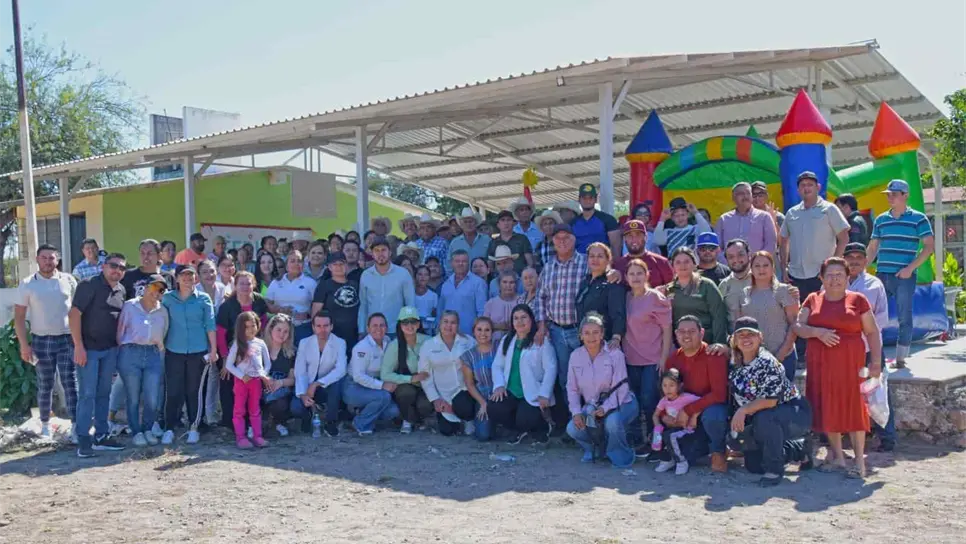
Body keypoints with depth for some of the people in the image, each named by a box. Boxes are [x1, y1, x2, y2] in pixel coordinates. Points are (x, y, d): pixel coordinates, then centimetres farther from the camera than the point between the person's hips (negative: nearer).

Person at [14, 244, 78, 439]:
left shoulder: (68, 280, 1)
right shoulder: (27, 284, 0)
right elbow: (19, 317, 1)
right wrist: (24, 345, -5)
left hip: (67, 339, 0)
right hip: (41, 341, 0)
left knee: (70, 383, -2)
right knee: (45, 386, 10)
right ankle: (45, 424, 23)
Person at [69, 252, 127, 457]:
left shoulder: (121, 290, 10)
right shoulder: (89, 285, -10)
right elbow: (74, 314, -15)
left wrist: (119, 344, 7)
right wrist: (78, 346, -19)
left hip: (110, 349, 6)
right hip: (88, 348, -6)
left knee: (104, 393, 11)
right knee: (87, 394, -5)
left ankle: (101, 436, 19)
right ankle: (83, 440, 3)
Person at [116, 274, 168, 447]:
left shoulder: (162, 311, 11)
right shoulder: (130, 306, 2)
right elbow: (120, 331, 3)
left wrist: (159, 351, 7)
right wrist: (123, 352, 2)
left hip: (153, 355, 2)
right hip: (130, 354, -2)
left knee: (152, 400, -3)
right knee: (133, 398, 5)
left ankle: (148, 429, 21)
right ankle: (137, 432, 20)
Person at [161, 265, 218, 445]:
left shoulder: (203, 299, 2)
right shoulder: (168, 298, 4)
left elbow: (210, 325, 1)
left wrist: (213, 349, -1)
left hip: (198, 351, 0)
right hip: (174, 351, 1)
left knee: (194, 391, 6)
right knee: (173, 391, 1)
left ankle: (193, 429, 16)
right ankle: (169, 429, 10)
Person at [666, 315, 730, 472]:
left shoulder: (713, 355, -21)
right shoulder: (674, 358, -4)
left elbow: (719, 394, -27)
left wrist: (688, 410, -28)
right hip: (689, 417, 5)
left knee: (711, 416, -39)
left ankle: (718, 451, -7)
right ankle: (706, 444, 24)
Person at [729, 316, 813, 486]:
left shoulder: (766, 363, -25)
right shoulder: (735, 362, -3)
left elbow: (770, 400, -29)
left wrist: (743, 410, -28)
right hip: (760, 422, 8)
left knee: (764, 418, -40)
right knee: (752, 465, 11)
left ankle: (774, 470, -19)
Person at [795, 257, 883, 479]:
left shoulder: (857, 300, 4)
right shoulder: (813, 299, 10)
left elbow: (872, 332, 4)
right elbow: (798, 327, 4)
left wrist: (876, 361, -4)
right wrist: (817, 332, -14)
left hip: (849, 363, -3)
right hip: (820, 364, 3)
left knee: (852, 406, -6)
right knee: (827, 408, 6)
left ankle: (859, 460, 3)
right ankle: (837, 456, 19)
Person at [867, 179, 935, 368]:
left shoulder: (918, 219, 0)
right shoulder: (880, 220, 13)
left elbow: (929, 246, -4)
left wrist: (910, 268, -14)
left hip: (904, 277, -4)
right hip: (881, 275, 4)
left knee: (904, 318, 1)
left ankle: (901, 358, 10)